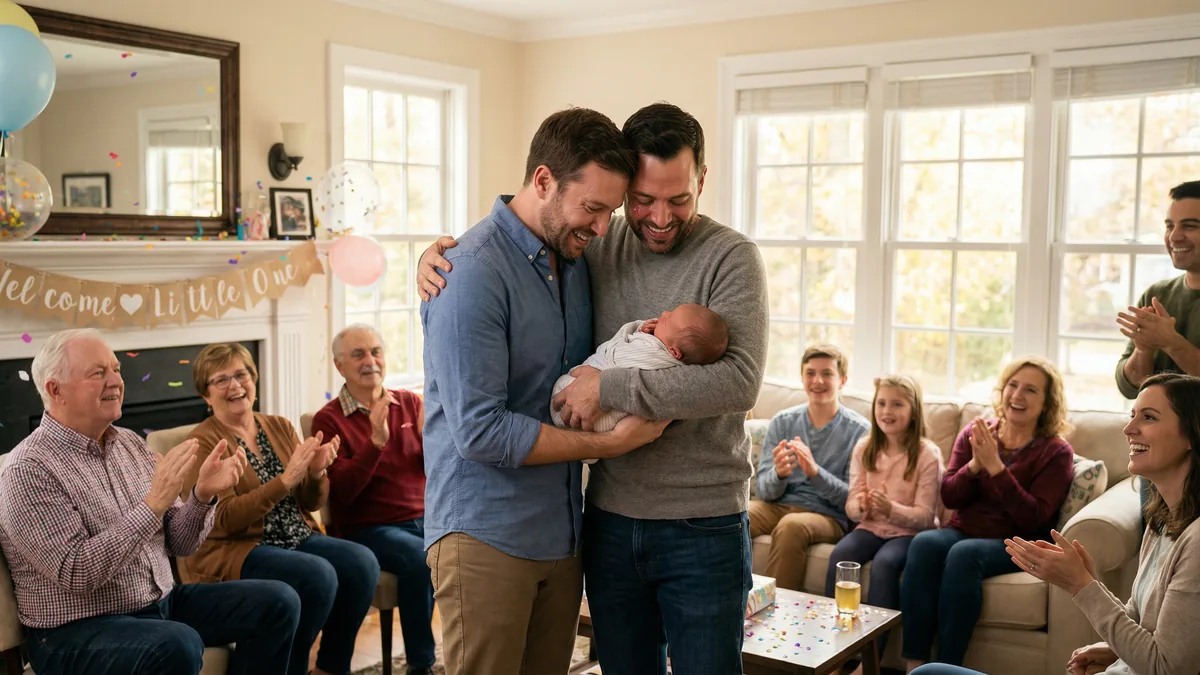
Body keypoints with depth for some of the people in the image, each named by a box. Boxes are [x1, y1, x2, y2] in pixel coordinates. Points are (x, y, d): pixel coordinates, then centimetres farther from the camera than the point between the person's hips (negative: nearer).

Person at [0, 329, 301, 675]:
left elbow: (178, 543, 8)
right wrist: (153, 504, -29)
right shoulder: (29, 469, -15)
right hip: (79, 630, -7)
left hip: (162, 603, 7)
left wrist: (202, 495, -12)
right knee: (178, 645, -35)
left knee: (277, 601, -3)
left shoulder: (130, 443, 7)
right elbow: (76, 574, -24)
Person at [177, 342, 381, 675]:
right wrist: (285, 480, -25)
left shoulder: (280, 427, 10)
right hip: (232, 550, -6)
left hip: (296, 539, 6)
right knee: (317, 574, -30)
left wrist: (317, 472, -12)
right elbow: (223, 520, -17)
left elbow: (311, 503, 11)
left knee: (361, 561, -20)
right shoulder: (203, 442, -7)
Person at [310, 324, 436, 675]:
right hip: (367, 528, -4)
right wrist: (376, 441, -24)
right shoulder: (328, 420, -4)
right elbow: (342, 492, -14)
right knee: (422, 560, -32)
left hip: (423, 517, 4)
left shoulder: (409, 402, 8)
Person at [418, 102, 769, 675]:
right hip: (611, 517, 4)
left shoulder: (730, 258, -8)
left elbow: (739, 380, -23)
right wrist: (437, 255, -2)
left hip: (703, 526, -4)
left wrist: (609, 389, -22)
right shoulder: (596, 248, 4)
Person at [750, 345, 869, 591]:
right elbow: (764, 490, 4)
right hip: (779, 505, 3)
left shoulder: (859, 430, -2)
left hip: (828, 516, -3)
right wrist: (778, 474, -21)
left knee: (791, 525, -37)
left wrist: (815, 472, -23)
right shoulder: (782, 421, 8)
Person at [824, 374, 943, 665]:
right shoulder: (864, 448, 2)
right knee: (840, 554, -26)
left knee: (884, 563, -33)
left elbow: (924, 516, -12)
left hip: (910, 532, -4)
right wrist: (861, 506, -22)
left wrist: (891, 509, -31)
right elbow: (851, 506, 3)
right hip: (871, 527, 4)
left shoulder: (928, 454, -10)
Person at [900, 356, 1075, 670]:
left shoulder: (1056, 452, -1)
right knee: (923, 543, -30)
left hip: (1013, 544, -3)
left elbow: (1034, 519, -12)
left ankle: (947, 666, -28)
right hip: (961, 531, 3)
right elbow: (949, 497, 5)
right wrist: (974, 465, -13)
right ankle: (915, 664, -30)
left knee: (964, 553, -35)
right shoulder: (974, 434, 10)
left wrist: (995, 467, -20)